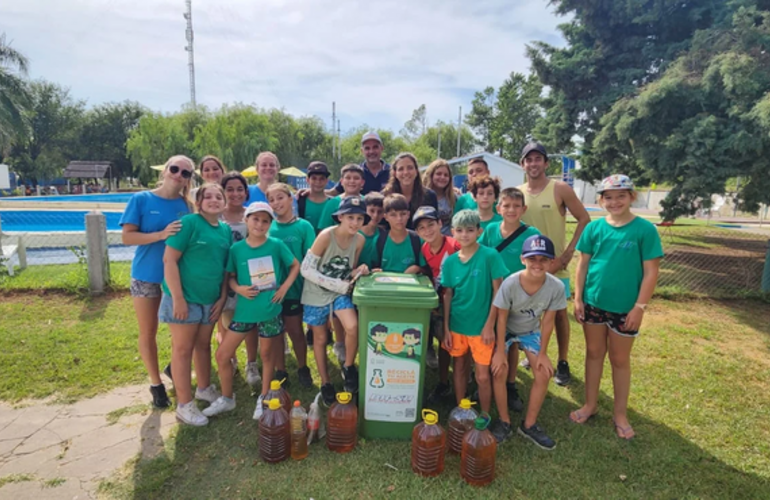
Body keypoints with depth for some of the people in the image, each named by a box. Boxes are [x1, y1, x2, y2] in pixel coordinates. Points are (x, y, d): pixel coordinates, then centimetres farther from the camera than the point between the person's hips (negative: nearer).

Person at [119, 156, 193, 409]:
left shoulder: (185, 204, -1)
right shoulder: (140, 199, -8)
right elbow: (127, 237, -14)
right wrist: (161, 235, -27)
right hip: (146, 275, -2)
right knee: (148, 333, 10)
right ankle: (156, 384, 28)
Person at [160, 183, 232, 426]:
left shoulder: (226, 230, 7)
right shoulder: (189, 223, -12)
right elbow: (169, 260, -16)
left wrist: (222, 298, 6)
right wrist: (178, 298, -19)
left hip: (211, 299, 6)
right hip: (185, 297, -6)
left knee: (204, 345, 19)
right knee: (183, 349, 5)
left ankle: (204, 388, 38)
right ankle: (184, 404, 16)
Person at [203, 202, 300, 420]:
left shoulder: (277, 245, -7)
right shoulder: (236, 249, -3)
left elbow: (296, 265, 4)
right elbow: (230, 276, 6)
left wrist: (285, 287, -6)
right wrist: (238, 288, -13)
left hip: (270, 309, -2)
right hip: (244, 310, 2)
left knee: (267, 354, 13)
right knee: (222, 354, 6)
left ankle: (263, 399, 33)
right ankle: (227, 398, 28)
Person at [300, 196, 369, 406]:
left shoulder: (359, 240, -9)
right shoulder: (326, 235, -23)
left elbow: (349, 271, 6)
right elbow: (306, 269, -22)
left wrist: (358, 271, -18)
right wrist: (339, 285, -24)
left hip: (341, 292, 3)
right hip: (317, 293, -3)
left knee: (353, 327, -21)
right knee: (320, 339, 10)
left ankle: (348, 367, 7)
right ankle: (325, 383, 31)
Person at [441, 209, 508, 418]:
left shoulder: (490, 256, -13)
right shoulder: (450, 261, -2)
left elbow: (498, 292, -10)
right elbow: (448, 295, 3)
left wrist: (489, 325, -12)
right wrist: (446, 328, 2)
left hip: (481, 326, -4)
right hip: (456, 324, 4)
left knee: (482, 376, 4)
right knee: (459, 368, 18)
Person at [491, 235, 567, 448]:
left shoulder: (556, 287, -27)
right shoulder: (510, 284, -34)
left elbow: (548, 321, -15)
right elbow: (501, 317, -22)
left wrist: (543, 353, -10)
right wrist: (500, 351, -18)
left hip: (531, 331, 3)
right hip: (506, 330, -2)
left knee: (544, 373, -6)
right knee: (499, 371, -15)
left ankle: (529, 425, 12)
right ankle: (504, 421, 7)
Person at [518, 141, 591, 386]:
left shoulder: (560, 189, -9)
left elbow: (585, 220, -7)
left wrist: (569, 252, -13)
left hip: (555, 264, -3)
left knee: (559, 313, 8)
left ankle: (563, 363, 22)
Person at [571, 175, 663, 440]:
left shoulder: (645, 229, -9)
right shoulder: (594, 227, -2)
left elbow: (651, 272, -9)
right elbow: (583, 265, 3)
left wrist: (640, 307, -12)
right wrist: (578, 298, -1)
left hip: (625, 307, -2)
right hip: (593, 302, 3)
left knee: (620, 360, 12)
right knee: (594, 353, 16)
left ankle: (620, 413, 29)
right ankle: (591, 404, 32)